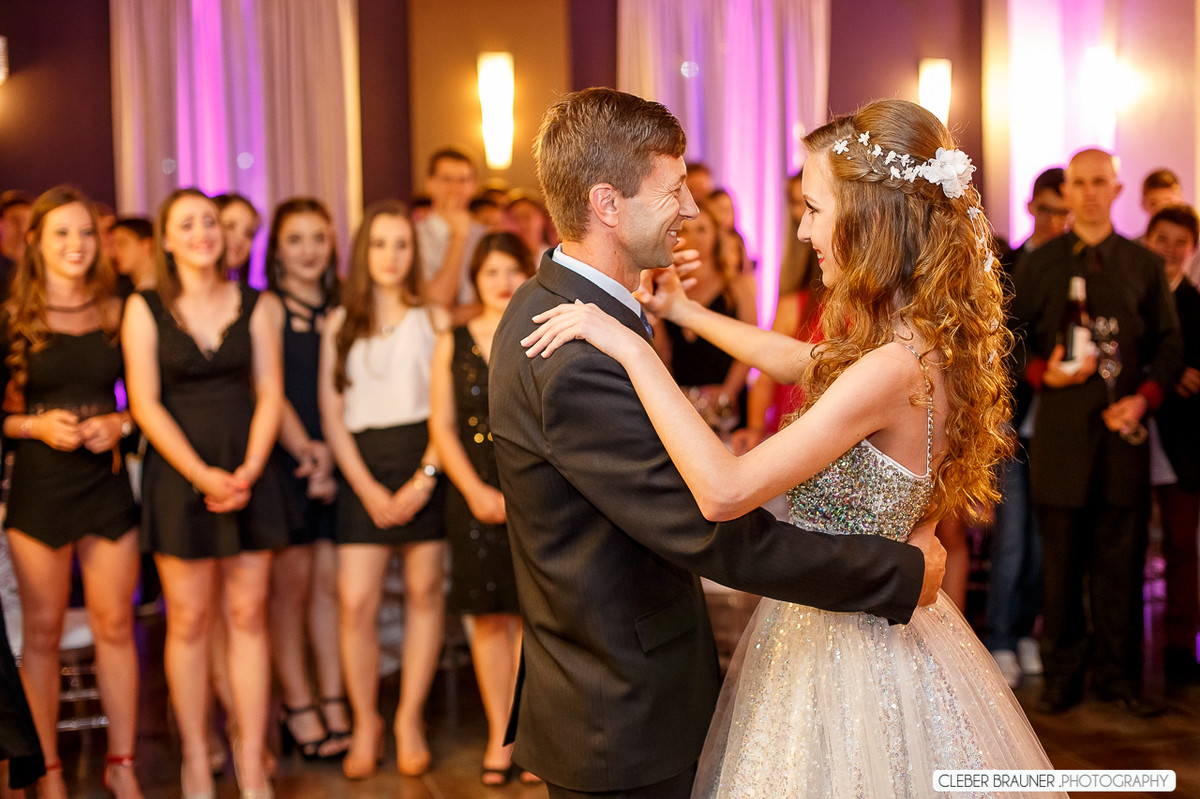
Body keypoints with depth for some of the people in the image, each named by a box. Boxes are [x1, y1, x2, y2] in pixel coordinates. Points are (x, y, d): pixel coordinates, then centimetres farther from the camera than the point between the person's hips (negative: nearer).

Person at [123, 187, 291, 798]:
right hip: (178, 471, -1)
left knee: (248, 615, 3)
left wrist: (248, 470, -11)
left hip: (248, 469, 2)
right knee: (188, 620, 1)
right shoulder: (144, 308, 2)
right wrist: (202, 474, -13)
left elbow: (269, 394, 3)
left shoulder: (258, 306, 7)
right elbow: (145, 403, -4)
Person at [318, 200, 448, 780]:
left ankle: (410, 719, 17)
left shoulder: (433, 319, 4)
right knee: (355, 601, -6)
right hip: (362, 468, 1)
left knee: (424, 591, 4)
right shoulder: (340, 323, 8)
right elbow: (331, 414, 4)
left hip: (425, 461, -1)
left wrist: (426, 476, -12)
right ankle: (365, 723, 11)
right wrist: (368, 487, -5)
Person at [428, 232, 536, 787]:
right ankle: (499, 738, 14)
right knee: (489, 616, 4)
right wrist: (477, 491, -6)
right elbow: (442, 427, 5)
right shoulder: (453, 344, 8)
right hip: (476, 496, 1)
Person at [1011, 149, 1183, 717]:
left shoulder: (1144, 265, 11)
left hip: (1122, 430, 1)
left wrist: (1143, 397, -6)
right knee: (1061, 558, 3)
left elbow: (1170, 344, 10)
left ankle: (1119, 675, 13)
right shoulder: (1037, 264, 8)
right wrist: (1043, 372, -11)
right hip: (1060, 428, -1)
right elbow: (1009, 337, 8)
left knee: (1121, 558, 2)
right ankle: (1062, 675, 13)